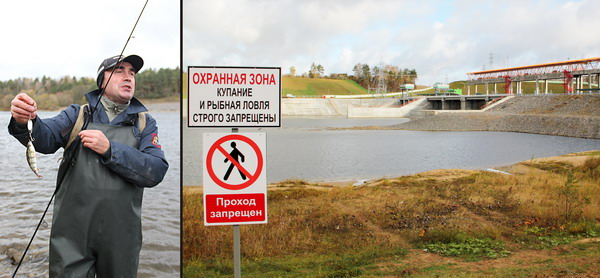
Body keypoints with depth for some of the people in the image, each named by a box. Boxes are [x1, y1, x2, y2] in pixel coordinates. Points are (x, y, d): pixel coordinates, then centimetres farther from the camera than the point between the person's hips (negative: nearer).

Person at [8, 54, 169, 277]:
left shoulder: (145, 123, 5)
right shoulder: (77, 115, 7)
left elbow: (157, 171, -9)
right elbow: (45, 138, -11)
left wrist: (109, 149, -18)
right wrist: (25, 122, -32)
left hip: (121, 234, 1)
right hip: (72, 232, 0)